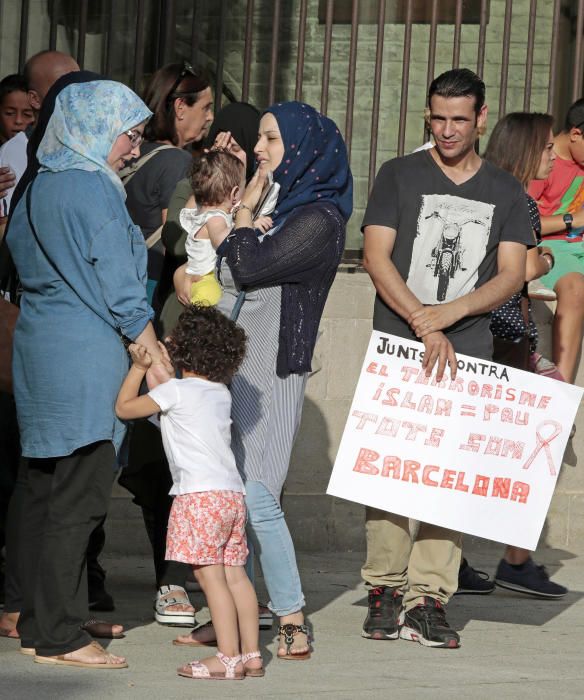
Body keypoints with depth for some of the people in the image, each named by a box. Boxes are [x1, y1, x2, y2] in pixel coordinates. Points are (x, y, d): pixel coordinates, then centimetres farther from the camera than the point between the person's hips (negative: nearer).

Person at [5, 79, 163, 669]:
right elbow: (120, 288, -12)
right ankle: (59, 637, -5)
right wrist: (156, 357, -6)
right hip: (86, 355, -9)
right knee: (79, 497, -6)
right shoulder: (93, 188, -11)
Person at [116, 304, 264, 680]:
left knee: (211, 576, -9)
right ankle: (251, 654, 8)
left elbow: (125, 408, 3)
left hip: (200, 494, -8)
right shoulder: (222, 393, 16)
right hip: (233, 492, 8)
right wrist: (152, 367, 34)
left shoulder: (176, 390, -6)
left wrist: (139, 368, 13)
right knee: (234, 574, 9)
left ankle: (229, 658, -12)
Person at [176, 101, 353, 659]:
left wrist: (244, 211, -2)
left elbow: (249, 267, -17)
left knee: (256, 497, -12)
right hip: (228, 362, 8)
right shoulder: (278, 207, 17)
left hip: (268, 371, -8)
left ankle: (292, 623, -7)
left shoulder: (318, 220, -9)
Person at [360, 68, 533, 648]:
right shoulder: (399, 176, 8)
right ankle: (385, 590, 1)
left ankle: (427, 599, -5)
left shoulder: (504, 192, 14)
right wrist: (422, 324, -12)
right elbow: (376, 257, -1)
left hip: (467, 352, 1)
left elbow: (511, 275, 5)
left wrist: (450, 313, -11)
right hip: (397, 343, -1)